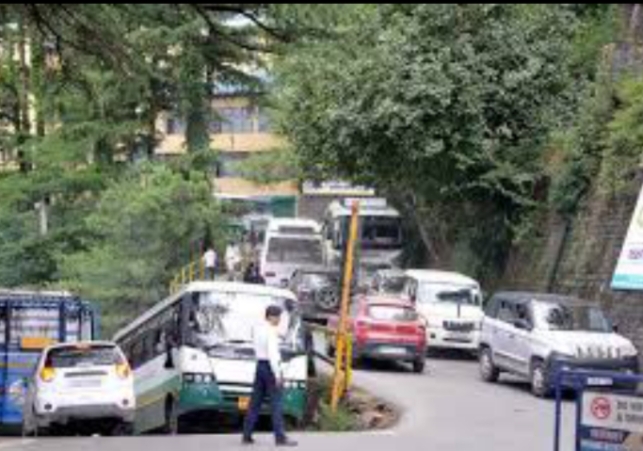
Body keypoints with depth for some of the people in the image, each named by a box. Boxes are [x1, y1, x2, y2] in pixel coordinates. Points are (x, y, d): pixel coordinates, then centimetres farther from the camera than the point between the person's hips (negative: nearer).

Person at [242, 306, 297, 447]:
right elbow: (272, 353, -20)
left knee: (255, 403, 10)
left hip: (260, 365, 8)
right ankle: (280, 437, -8)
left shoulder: (257, 330, 13)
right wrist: (277, 374, -20)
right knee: (276, 404, -7)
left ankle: (247, 436, 11)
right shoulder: (271, 331, -13)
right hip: (270, 366, -8)